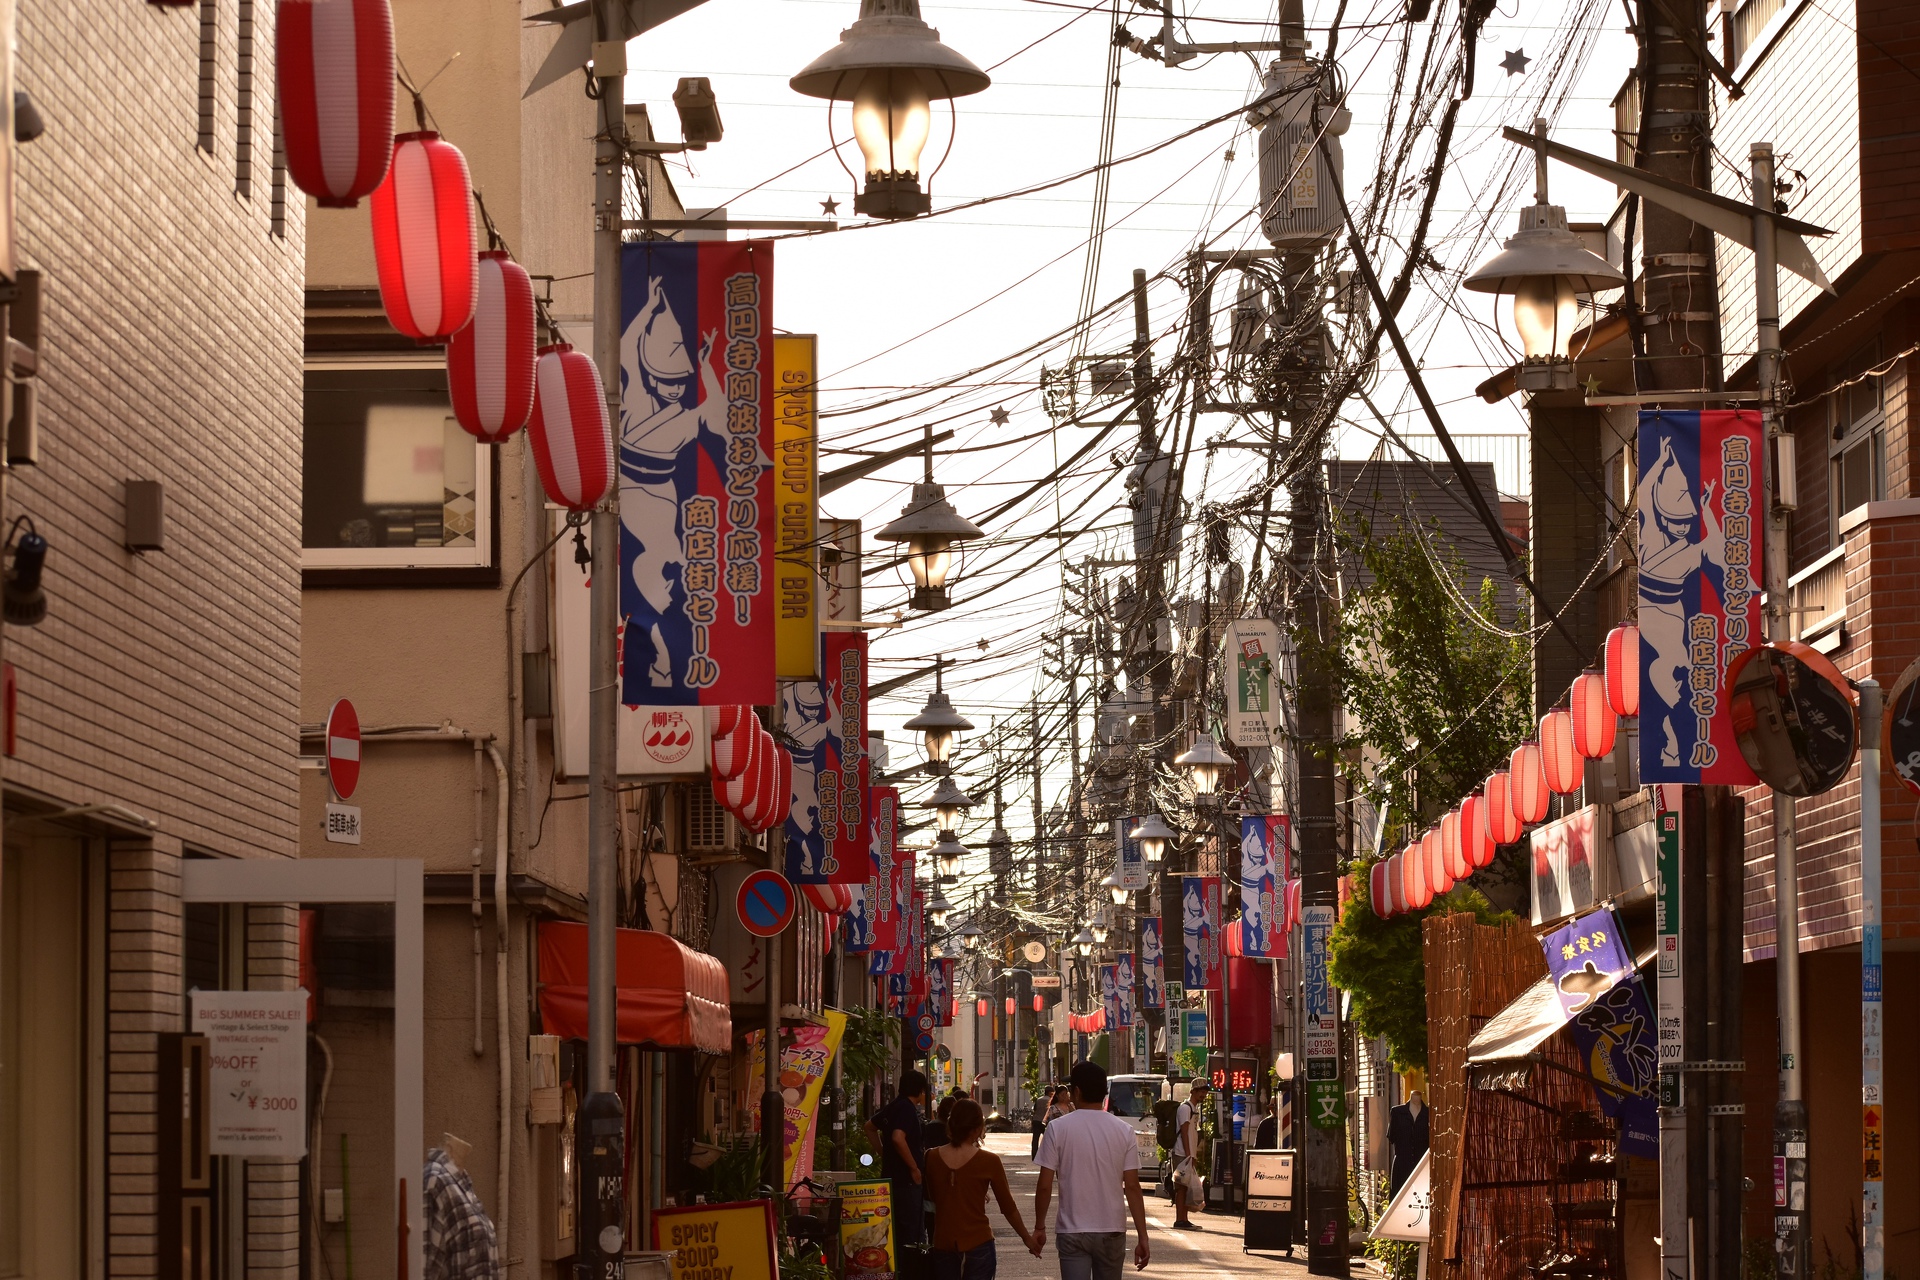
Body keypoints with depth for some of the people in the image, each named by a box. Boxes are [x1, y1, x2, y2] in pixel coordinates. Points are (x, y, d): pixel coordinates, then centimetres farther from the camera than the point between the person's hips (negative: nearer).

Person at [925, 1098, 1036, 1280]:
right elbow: (1008, 1206, -2)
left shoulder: (932, 1158, -1)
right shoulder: (988, 1162, -10)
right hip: (977, 1243, -3)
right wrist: (1026, 1237, 12)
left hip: (942, 1243, 3)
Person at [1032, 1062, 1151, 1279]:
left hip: (1073, 1232, -2)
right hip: (1112, 1231, 2)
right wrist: (1142, 1237, -1)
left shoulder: (1058, 1128, -6)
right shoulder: (1123, 1131, -1)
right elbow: (1132, 1187, -4)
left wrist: (1039, 1228, 7)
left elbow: (1044, 1186, -6)